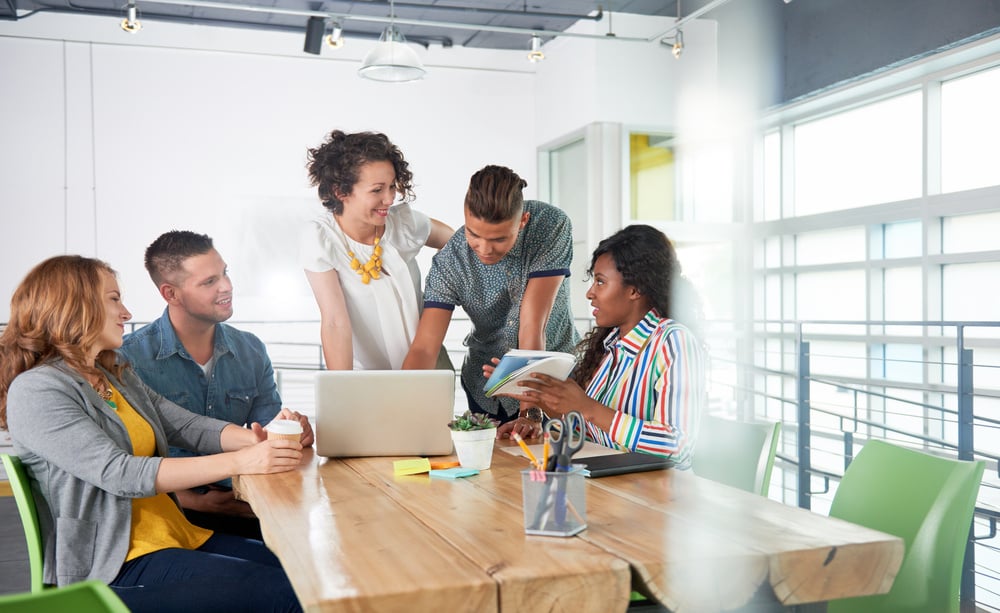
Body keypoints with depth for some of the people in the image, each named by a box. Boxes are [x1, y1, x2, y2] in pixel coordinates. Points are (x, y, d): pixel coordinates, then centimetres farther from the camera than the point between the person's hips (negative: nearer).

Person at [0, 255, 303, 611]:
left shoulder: (119, 377, 17)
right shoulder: (35, 391, -11)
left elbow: (190, 427, 7)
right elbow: (118, 473, -21)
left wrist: (255, 439, -14)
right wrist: (238, 462, -28)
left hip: (180, 538, 8)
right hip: (117, 568, -8)